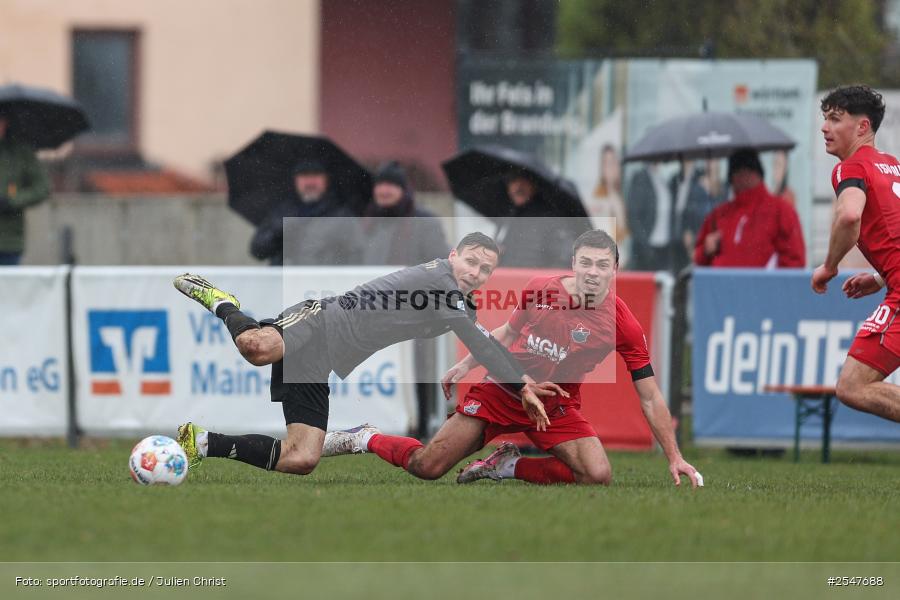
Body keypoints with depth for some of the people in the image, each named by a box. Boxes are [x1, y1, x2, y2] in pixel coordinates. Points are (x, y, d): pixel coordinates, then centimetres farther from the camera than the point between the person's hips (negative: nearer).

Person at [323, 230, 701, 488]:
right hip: (503, 389, 0)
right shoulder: (539, 290, -9)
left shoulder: (623, 325, -15)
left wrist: (674, 457, -13)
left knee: (599, 476, -24)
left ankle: (509, 466, -3)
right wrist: (466, 365, 17)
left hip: (555, 408, 0)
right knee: (427, 467, -8)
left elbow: (650, 398, -10)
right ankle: (363, 439, 22)